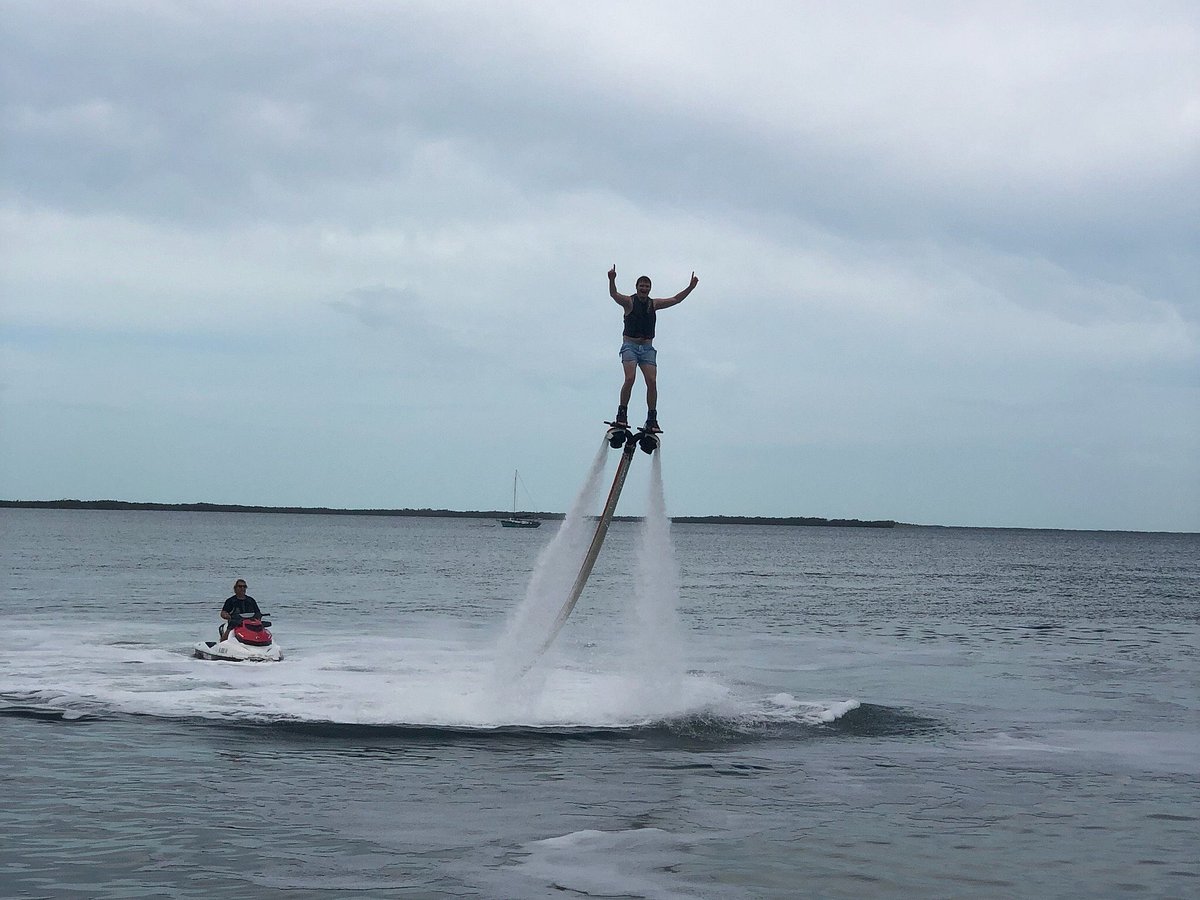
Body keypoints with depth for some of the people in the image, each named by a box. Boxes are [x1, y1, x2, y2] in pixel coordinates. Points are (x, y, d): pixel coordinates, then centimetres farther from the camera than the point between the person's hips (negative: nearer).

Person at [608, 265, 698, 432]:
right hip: (630, 346, -4)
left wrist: (690, 288, 1)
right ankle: (622, 414, -11)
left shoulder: (654, 304, 12)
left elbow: (675, 300, 13)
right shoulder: (629, 302, -1)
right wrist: (612, 280, -40)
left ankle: (652, 419, -6)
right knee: (630, 378, -21)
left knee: (652, 381, -9)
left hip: (647, 348, 4)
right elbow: (614, 295, -19)